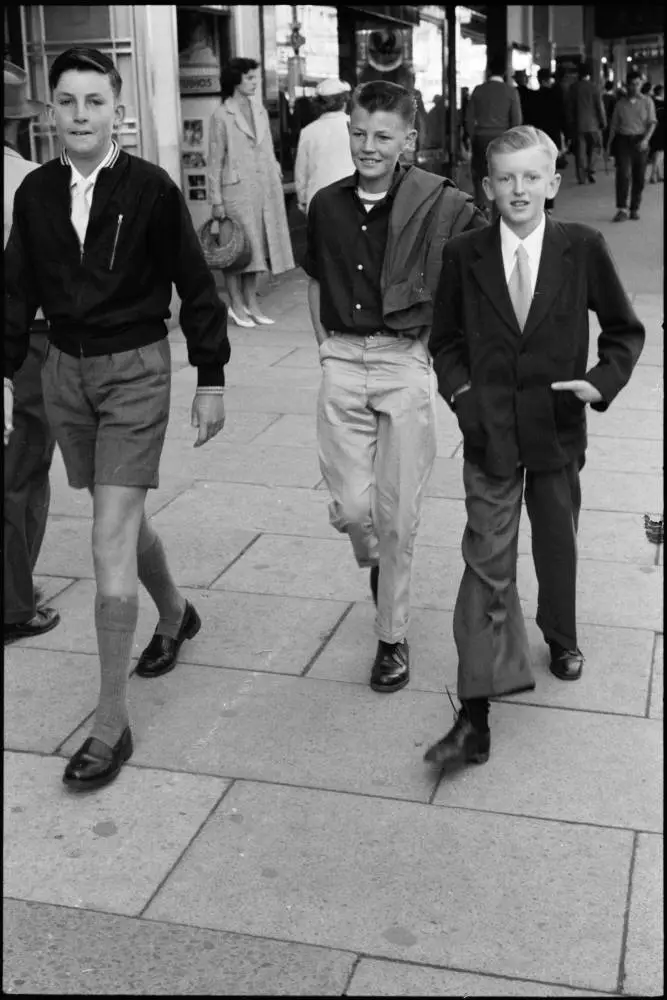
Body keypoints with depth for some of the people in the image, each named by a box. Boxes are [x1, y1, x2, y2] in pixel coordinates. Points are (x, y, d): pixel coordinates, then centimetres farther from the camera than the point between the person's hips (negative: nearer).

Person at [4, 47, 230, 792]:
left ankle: (111, 724, 1)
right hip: (64, 368, 5)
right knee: (122, 519, 19)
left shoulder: (150, 188, -10)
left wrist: (210, 381, -4)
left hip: (134, 370, -5)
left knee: (110, 545, -9)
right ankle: (175, 613, 49)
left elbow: (196, 288, -5)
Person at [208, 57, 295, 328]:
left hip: (264, 188, 6)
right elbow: (215, 161, -7)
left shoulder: (260, 110, 11)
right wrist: (216, 200, -10)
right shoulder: (221, 116, -6)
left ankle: (251, 303, 17)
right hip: (236, 188, -6)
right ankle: (236, 304, 9)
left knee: (257, 245, 9)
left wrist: (276, 178, 12)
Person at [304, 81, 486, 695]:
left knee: (397, 515, 3)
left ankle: (394, 637, 21)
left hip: (405, 362, -3)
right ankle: (375, 562, 37)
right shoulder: (327, 205, 6)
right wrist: (327, 347, 12)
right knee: (351, 509, 0)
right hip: (342, 365, 3)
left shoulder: (438, 204, -8)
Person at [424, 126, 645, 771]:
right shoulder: (464, 256, -3)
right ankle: (475, 717, -3)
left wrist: (603, 381, -10)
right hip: (489, 433, -1)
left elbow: (625, 329, 5)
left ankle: (560, 638, 50)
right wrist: (460, 390, -8)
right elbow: (446, 339, 8)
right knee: (486, 565, -4)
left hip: (557, 429, 1)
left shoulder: (583, 249, -5)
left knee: (557, 545, 19)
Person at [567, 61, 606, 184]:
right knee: (595, 146, 14)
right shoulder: (594, 87, -7)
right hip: (593, 123, -2)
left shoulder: (573, 87, 0)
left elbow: (569, 106, 4)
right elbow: (600, 106, -6)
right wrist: (603, 122, 2)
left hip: (578, 124, 2)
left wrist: (571, 122, 13)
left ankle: (581, 177, 2)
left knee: (580, 150, 4)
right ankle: (590, 169, -2)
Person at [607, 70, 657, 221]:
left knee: (639, 177, 3)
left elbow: (652, 123, -1)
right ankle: (622, 209, -15)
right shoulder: (620, 103, 8)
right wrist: (610, 143, 6)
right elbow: (614, 125, 12)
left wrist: (646, 139, -16)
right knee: (623, 174, -14)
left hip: (640, 141, 0)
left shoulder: (647, 102, 5)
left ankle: (635, 209, 14)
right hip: (623, 140, 0)